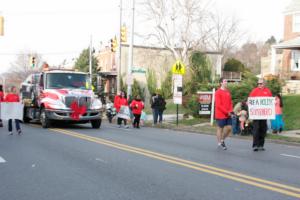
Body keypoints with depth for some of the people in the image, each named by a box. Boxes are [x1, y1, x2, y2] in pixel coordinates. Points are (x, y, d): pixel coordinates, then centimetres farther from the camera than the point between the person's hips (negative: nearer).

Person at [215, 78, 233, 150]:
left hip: (228, 115, 7)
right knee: (220, 128, 2)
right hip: (220, 114, -7)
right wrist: (227, 112, -15)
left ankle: (222, 140, 25)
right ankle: (219, 143, 13)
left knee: (229, 128, 5)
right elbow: (218, 105, -15)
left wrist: (230, 111, 0)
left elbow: (230, 102, 16)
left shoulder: (228, 92, 12)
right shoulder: (218, 92, -10)